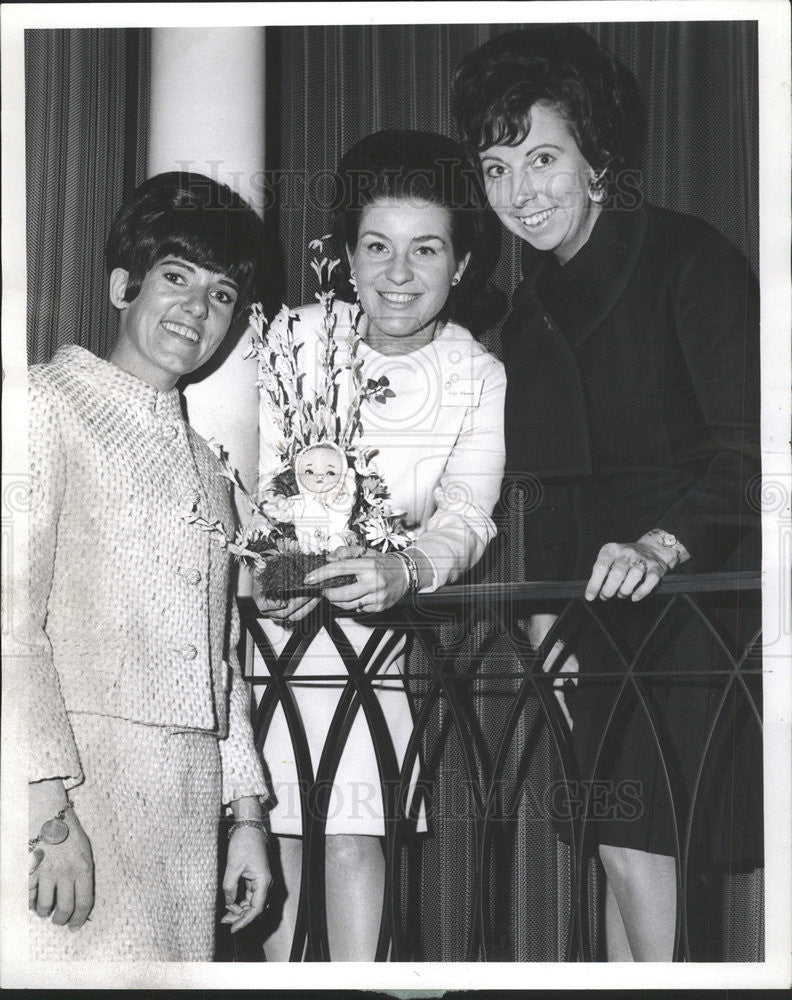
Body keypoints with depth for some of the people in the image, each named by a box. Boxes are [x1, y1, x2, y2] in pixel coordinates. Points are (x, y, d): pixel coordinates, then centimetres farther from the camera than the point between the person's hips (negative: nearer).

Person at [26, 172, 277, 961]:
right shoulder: (51, 403, -1)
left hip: (186, 811, 7)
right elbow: (15, 618, -11)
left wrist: (246, 813, 18)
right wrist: (50, 806, -18)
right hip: (75, 788, -6)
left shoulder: (205, 464, 22)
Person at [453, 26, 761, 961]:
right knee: (625, 847, 4)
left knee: (635, 844, -9)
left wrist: (664, 542, -32)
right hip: (610, 612, 6)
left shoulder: (688, 257, -10)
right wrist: (547, 602, 9)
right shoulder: (531, 307, 11)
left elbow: (748, 446, -18)